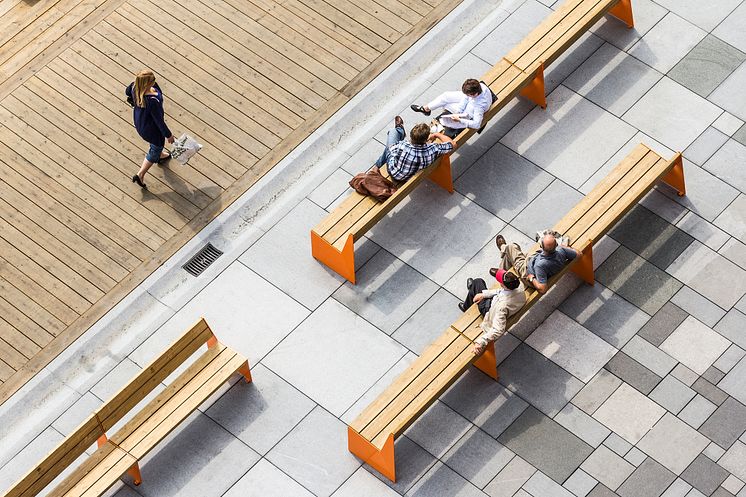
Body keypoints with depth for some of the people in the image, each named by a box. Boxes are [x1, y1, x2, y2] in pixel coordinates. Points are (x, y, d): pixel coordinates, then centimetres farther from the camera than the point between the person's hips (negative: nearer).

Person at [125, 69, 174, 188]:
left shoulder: (135, 86, -25)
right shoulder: (153, 101, -43)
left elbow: (127, 92, 1)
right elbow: (158, 120, -28)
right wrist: (168, 135, -12)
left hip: (139, 122, 7)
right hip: (151, 128, -7)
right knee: (156, 147, 23)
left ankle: (160, 156, 69)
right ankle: (140, 175, 31)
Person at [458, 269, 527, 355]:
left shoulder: (502, 305, -52)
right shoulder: (519, 285, -32)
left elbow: (498, 330, -50)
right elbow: (502, 291, -10)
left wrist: (481, 342, -50)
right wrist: (484, 294, -9)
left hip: (488, 308, -6)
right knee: (478, 281, 27)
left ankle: (467, 307, 58)